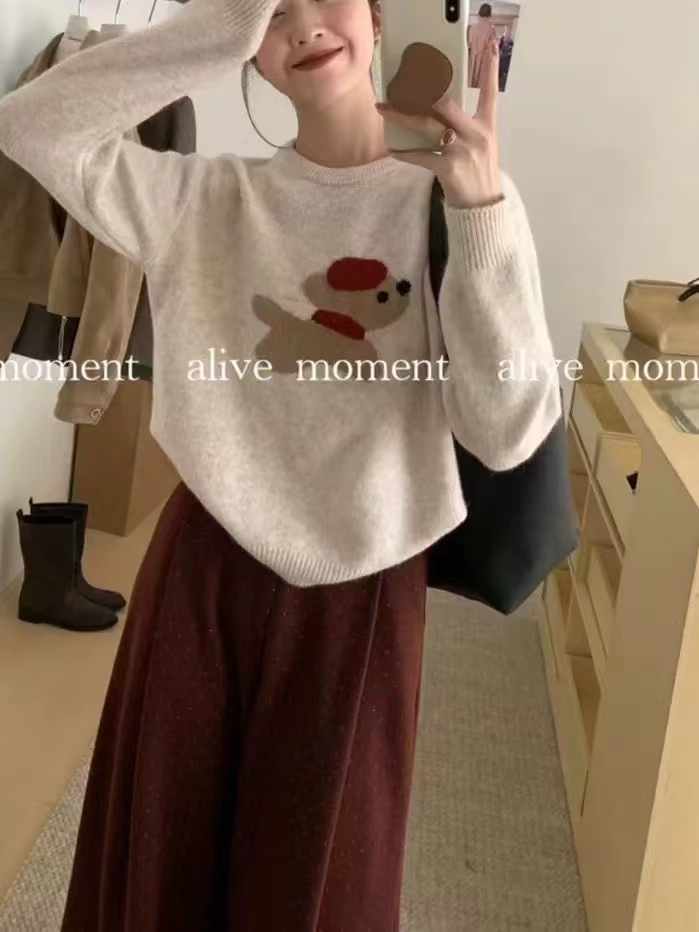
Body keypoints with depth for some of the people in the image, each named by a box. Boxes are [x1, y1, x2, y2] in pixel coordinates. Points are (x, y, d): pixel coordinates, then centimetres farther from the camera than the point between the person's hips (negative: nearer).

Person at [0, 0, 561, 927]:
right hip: (202, 569, 2)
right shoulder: (209, 196, -2)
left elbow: (508, 434, -15)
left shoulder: (451, 204, -7)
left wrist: (483, 210, -24)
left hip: (357, 593, -1)